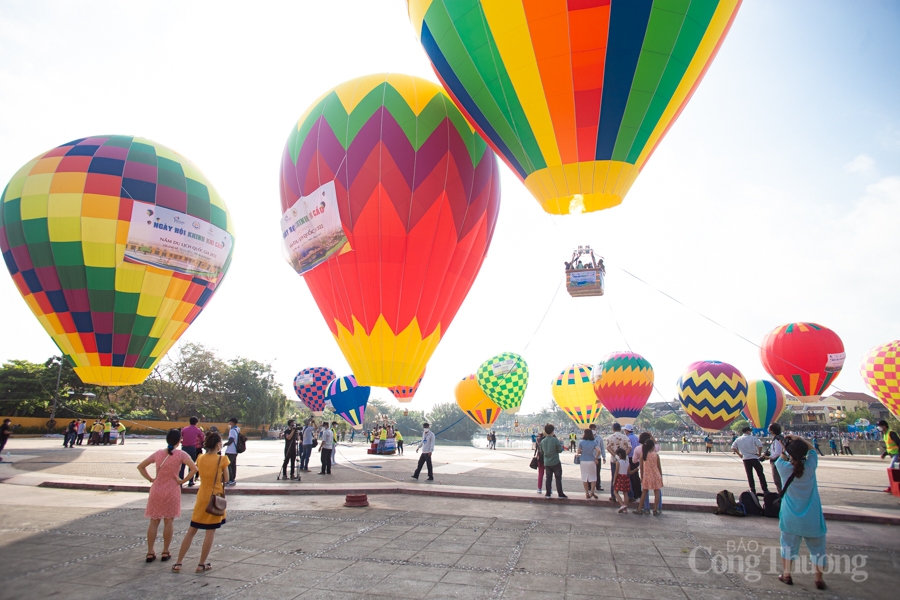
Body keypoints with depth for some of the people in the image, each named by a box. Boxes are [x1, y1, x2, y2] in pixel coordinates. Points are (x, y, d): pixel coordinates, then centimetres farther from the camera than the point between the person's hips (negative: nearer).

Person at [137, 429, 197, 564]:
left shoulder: (158, 453, 1)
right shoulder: (181, 454, -11)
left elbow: (140, 466, 8)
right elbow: (194, 468, -22)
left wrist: (150, 479, 7)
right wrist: (183, 481, -9)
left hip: (156, 490, 3)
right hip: (172, 491, -3)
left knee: (154, 522, 12)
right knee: (168, 521, 9)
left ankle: (150, 552, 16)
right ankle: (165, 552, 15)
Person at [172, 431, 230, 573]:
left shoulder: (200, 459, 0)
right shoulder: (222, 459, -14)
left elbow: (200, 472, 12)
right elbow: (226, 478, -4)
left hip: (202, 497, 5)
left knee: (191, 530, 15)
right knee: (210, 531, 6)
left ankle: (178, 563, 17)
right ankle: (202, 564, 12)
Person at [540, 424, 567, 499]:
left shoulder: (542, 441, -1)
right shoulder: (555, 440, -15)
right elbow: (560, 450, -9)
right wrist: (561, 446, 10)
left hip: (547, 463, 4)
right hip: (555, 462, -4)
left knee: (548, 478, 10)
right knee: (558, 478, 4)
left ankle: (548, 493, 11)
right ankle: (560, 494, 6)